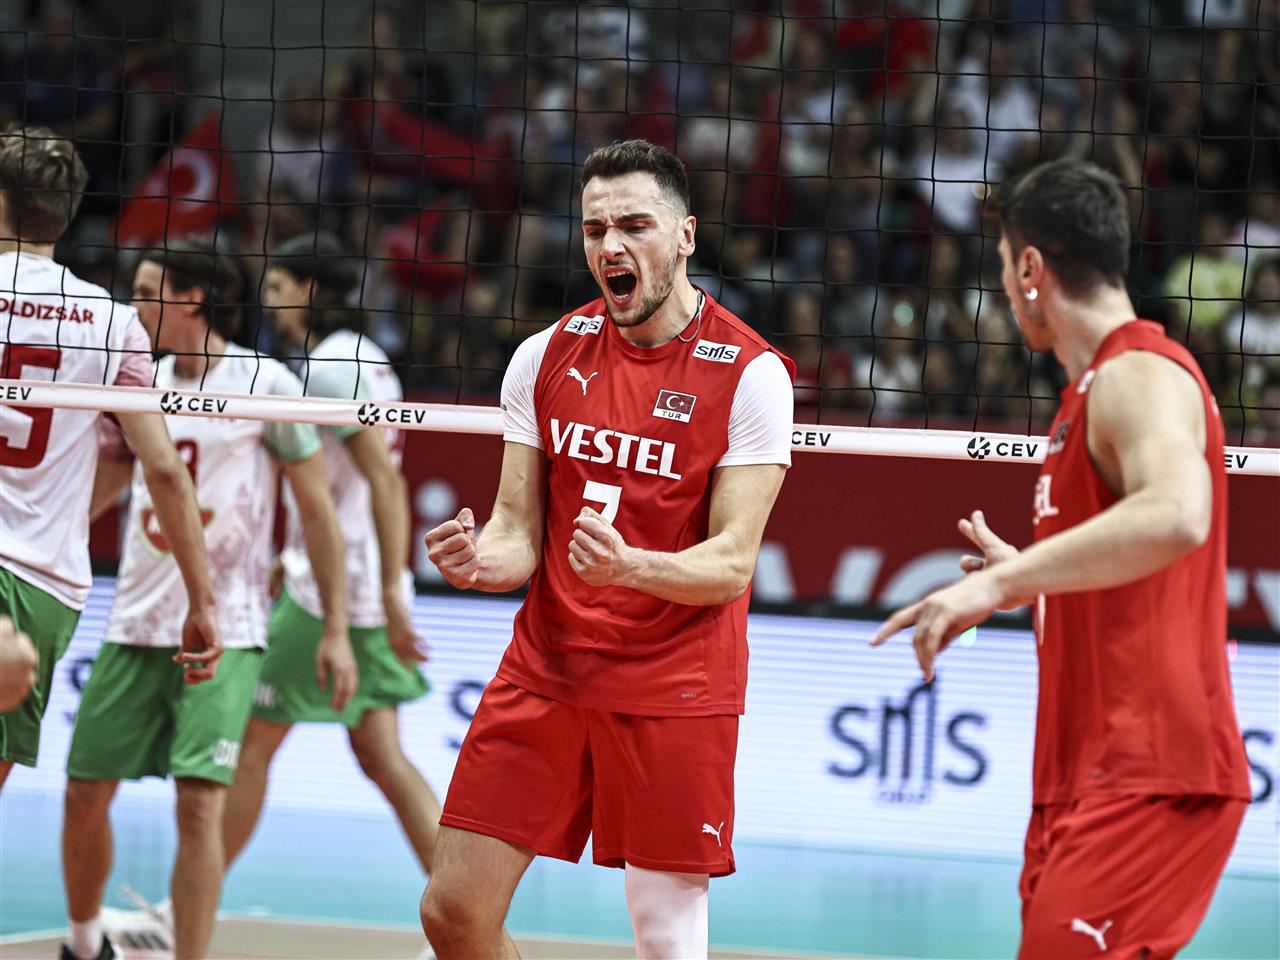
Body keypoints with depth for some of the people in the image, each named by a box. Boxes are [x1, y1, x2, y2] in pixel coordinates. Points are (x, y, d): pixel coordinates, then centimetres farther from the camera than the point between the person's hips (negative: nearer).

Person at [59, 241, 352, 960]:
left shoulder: (265, 384, -5)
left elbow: (318, 508, -2)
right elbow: (95, 490, 23)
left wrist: (337, 630, -5)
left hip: (226, 631, -5)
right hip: (136, 629, 5)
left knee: (199, 802, -15)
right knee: (86, 793, 7)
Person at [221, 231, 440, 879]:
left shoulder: (328, 367, -13)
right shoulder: (364, 359, 16)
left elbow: (383, 480, -20)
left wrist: (393, 591, -23)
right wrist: (291, 562, 28)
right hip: (368, 595, 9)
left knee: (252, 743, 0)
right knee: (382, 758, 7)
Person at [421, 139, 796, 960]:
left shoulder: (751, 373, -8)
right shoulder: (546, 357, 5)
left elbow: (732, 564, -12)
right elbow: (520, 531, 7)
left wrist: (632, 566, -31)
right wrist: (482, 558, -17)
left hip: (674, 690, -4)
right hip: (545, 670, 4)